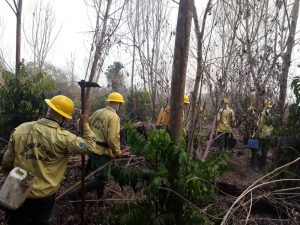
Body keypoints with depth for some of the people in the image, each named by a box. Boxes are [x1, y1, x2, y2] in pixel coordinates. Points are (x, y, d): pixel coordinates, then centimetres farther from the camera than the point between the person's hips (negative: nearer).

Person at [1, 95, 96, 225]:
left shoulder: (20, 130, -9)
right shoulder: (64, 137, -22)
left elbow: (7, 162, -1)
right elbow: (89, 146, -11)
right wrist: (85, 124, -1)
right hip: (44, 194, -2)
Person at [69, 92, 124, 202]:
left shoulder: (98, 112, 5)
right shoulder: (114, 117, -18)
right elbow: (112, 138, -23)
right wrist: (117, 152, -8)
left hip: (91, 148, 9)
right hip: (102, 152, -9)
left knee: (98, 174, 24)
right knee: (102, 179, 3)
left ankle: (100, 198, 41)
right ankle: (76, 193, 0)